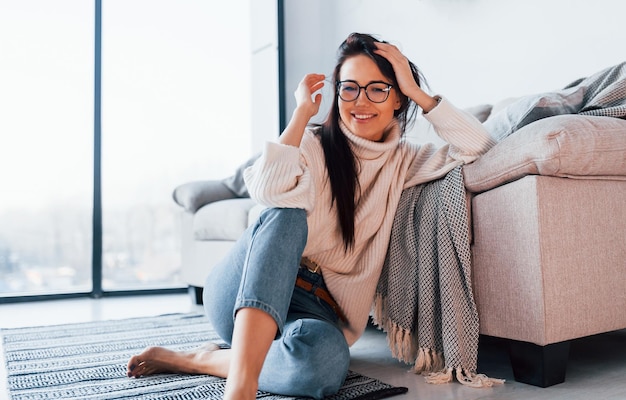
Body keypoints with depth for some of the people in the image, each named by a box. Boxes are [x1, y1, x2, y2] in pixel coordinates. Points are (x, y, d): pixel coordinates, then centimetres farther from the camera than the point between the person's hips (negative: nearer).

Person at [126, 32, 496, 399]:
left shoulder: (402, 162, 12)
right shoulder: (312, 144, 1)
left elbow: (479, 148, 1)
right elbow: (270, 189, -22)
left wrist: (418, 92, -3)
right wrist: (302, 111, -11)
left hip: (316, 308, 1)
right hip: (240, 297, -1)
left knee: (327, 359, -36)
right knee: (287, 215, -34)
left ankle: (198, 360, -15)